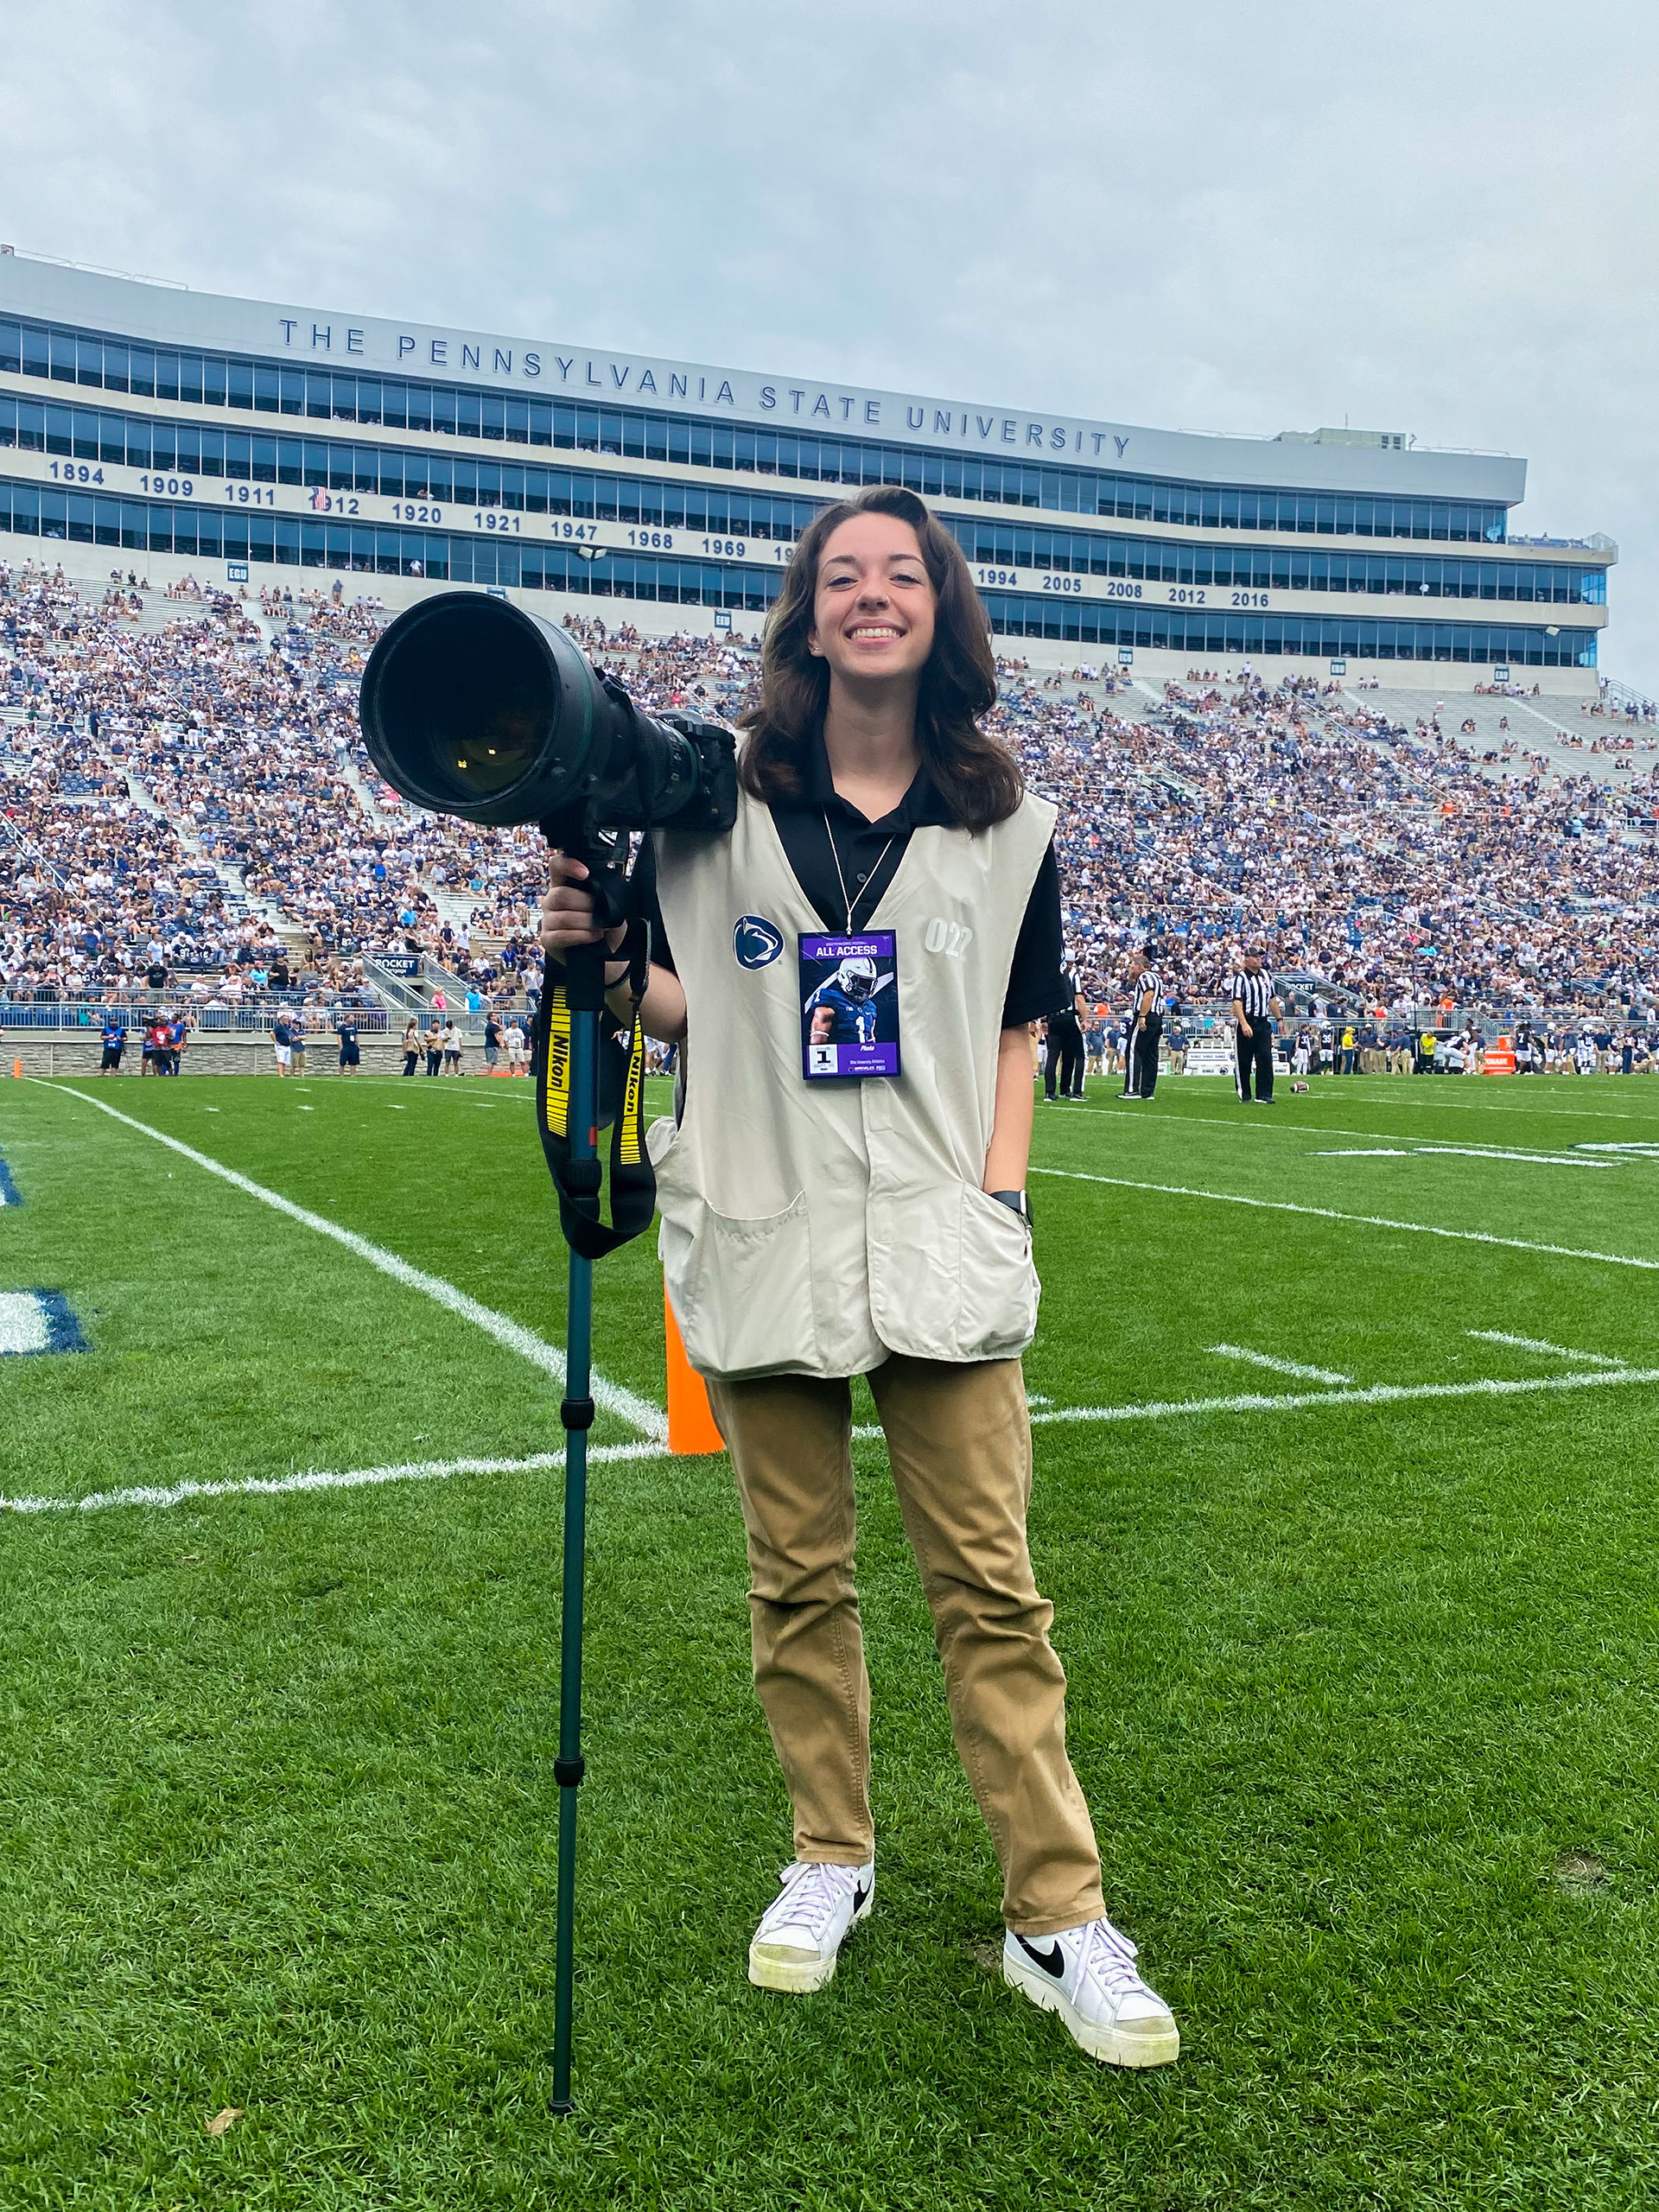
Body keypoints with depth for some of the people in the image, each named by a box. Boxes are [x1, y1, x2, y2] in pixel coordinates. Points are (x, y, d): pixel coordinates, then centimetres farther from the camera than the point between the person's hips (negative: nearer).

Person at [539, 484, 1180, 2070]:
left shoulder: (1007, 823, 6)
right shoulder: (717, 792, 4)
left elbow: (1015, 1032, 12)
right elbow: (679, 1002, 8)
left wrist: (998, 1196, 2)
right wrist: (595, 956, -12)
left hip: (940, 1245, 0)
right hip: (763, 1236, 1)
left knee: (989, 1584, 1)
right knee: (797, 1578, 10)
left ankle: (1058, 1917, 14)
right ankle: (829, 1859, 30)